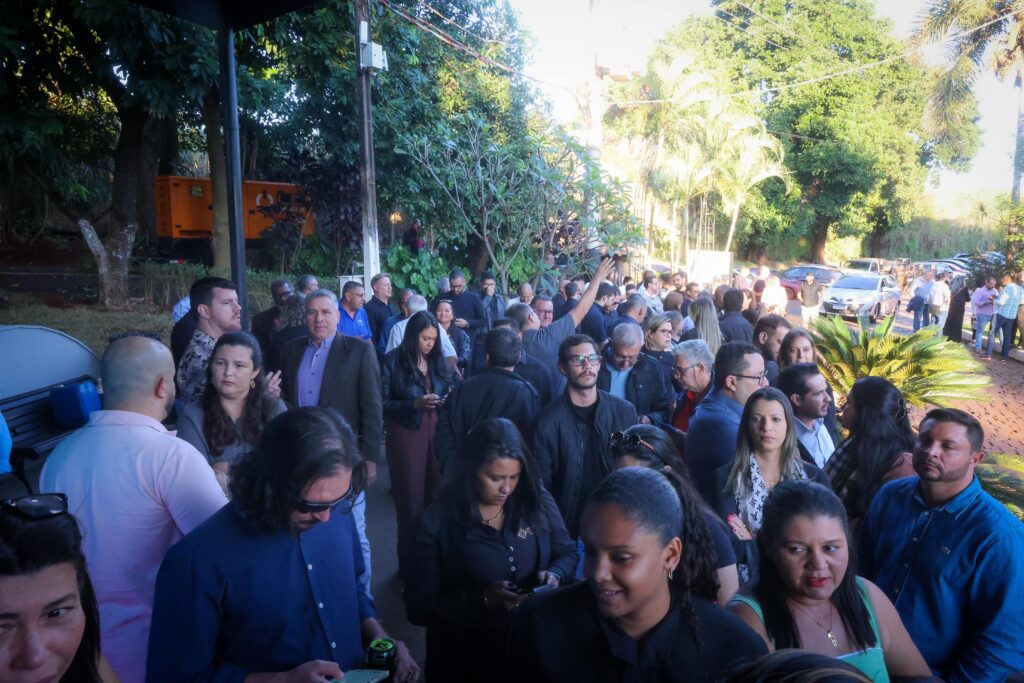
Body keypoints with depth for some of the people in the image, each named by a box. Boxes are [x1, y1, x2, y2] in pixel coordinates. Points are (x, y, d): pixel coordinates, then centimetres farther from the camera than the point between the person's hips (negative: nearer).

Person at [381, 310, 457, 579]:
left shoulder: (438, 360, 6)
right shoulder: (393, 361, -6)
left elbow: (449, 391, 13)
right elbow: (383, 403, -8)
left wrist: (448, 399, -9)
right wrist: (414, 404, -20)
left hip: (437, 432, 4)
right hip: (407, 434, -3)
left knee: (437, 496, 5)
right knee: (410, 500, 7)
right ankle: (410, 564, 22)